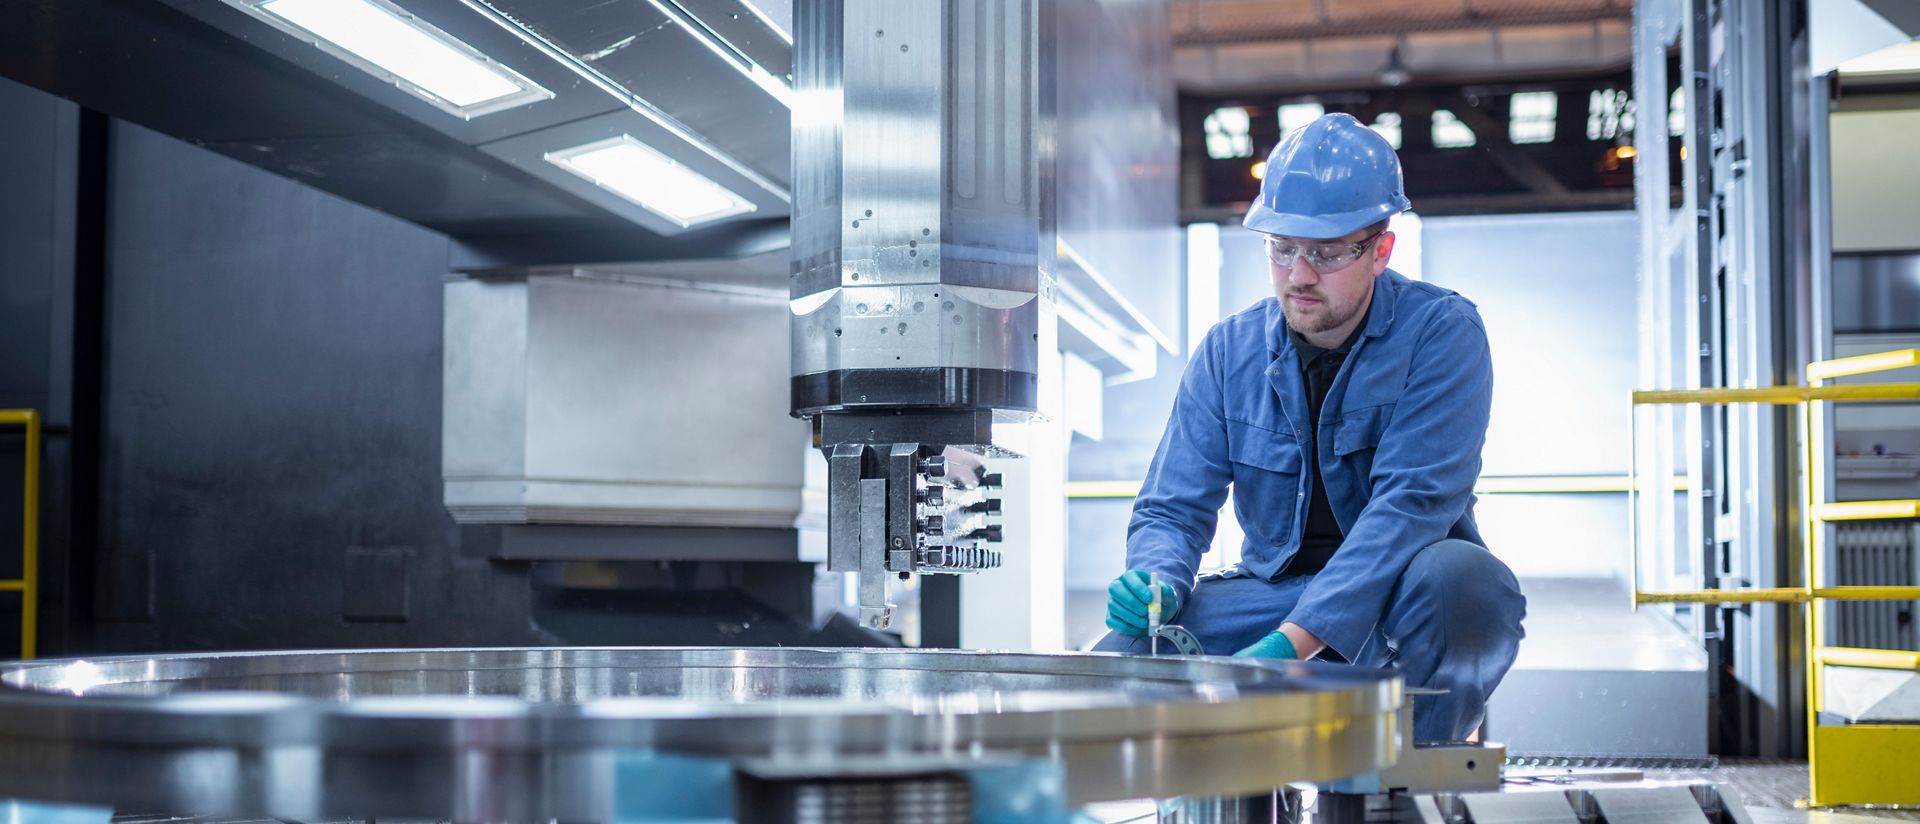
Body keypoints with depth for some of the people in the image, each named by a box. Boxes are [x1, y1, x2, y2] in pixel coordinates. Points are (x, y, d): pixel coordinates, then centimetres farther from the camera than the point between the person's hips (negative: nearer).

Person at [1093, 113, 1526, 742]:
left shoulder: (1442, 334, -11)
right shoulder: (1229, 352, 3)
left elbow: (1412, 502, -22)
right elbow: (1172, 508, 4)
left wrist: (1290, 643, -33)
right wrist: (1157, 583, -23)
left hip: (1395, 598, -3)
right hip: (1271, 589, 3)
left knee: (1459, 576, -37)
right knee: (1121, 657, -23)